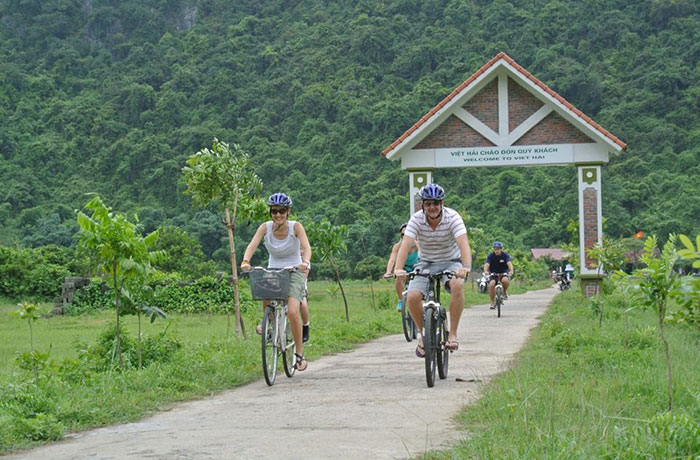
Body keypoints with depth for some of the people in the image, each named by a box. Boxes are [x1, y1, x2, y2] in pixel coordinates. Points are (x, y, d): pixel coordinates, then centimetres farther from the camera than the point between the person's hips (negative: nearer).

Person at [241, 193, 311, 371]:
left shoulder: (296, 227, -14)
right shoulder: (265, 227, -9)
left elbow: (306, 247, -26)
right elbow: (252, 245, -21)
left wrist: (305, 262, -47)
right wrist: (245, 261, -41)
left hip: (294, 271, -2)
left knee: (292, 312, -21)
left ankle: (299, 354, -8)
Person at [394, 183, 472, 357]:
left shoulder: (452, 217, -19)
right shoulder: (416, 219, -15)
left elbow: (463, 243, -33)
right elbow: (406, 244, -27)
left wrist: (466, 267, -51)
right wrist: (398, 268, -44)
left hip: (451, 262, -2)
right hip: (426, 264, 2)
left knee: (457, 285, -35)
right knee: (412, 296, -24)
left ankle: (452, 334, -24)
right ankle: (422, 332, 5)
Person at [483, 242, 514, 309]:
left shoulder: (505, 255, -11)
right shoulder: (490, 256, -10)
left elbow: (509, 263, -27)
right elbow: (487, 264, -25)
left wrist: (511, 271, -48)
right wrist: (485, 271, -47)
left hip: (503, 273, -1)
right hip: (493, 274, 1)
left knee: (505, 280, -35)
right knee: (491, 284, -27)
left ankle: (505, 291, -2)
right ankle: (493, 302, -9)